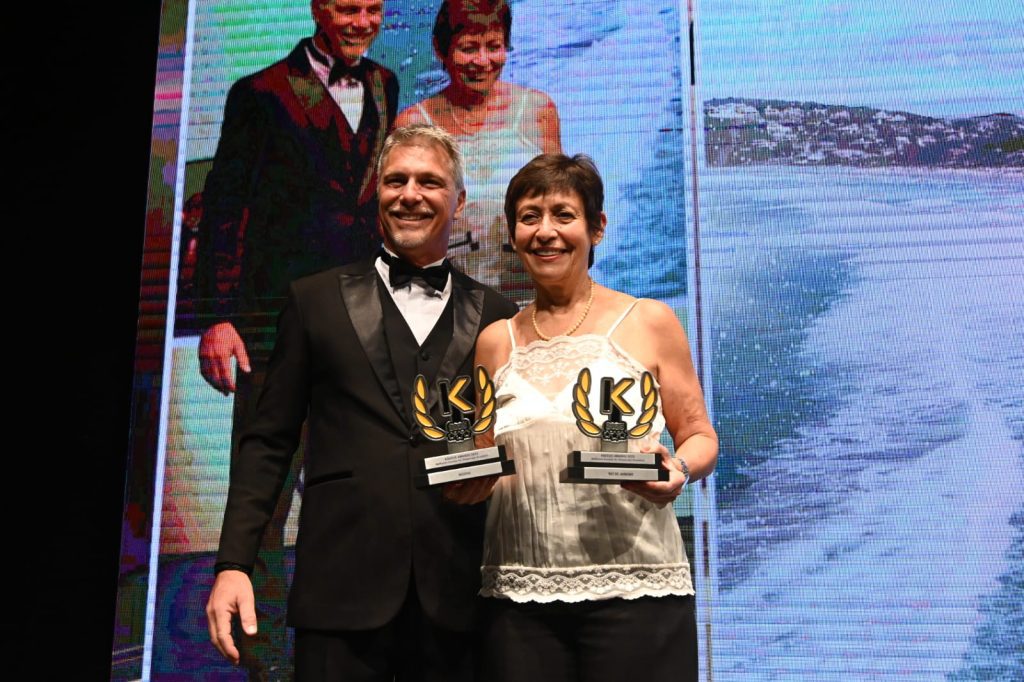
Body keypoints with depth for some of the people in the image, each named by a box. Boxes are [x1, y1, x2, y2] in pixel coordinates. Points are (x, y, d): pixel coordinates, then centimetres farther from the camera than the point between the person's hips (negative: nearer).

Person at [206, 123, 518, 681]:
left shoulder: (495, 316, 8)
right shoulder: (315, 300, 8)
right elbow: (268, 441, 6)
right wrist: (233, 563, -1)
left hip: (456, 596, 1)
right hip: (342, 589, 0)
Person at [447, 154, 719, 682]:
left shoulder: (650, 323, 2)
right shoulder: (495, 342, 10)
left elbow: (700, 437, 5)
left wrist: (677, 472, -15)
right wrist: (467, 483, -3)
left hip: (635, 588, -2)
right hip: (519, 595, 2)